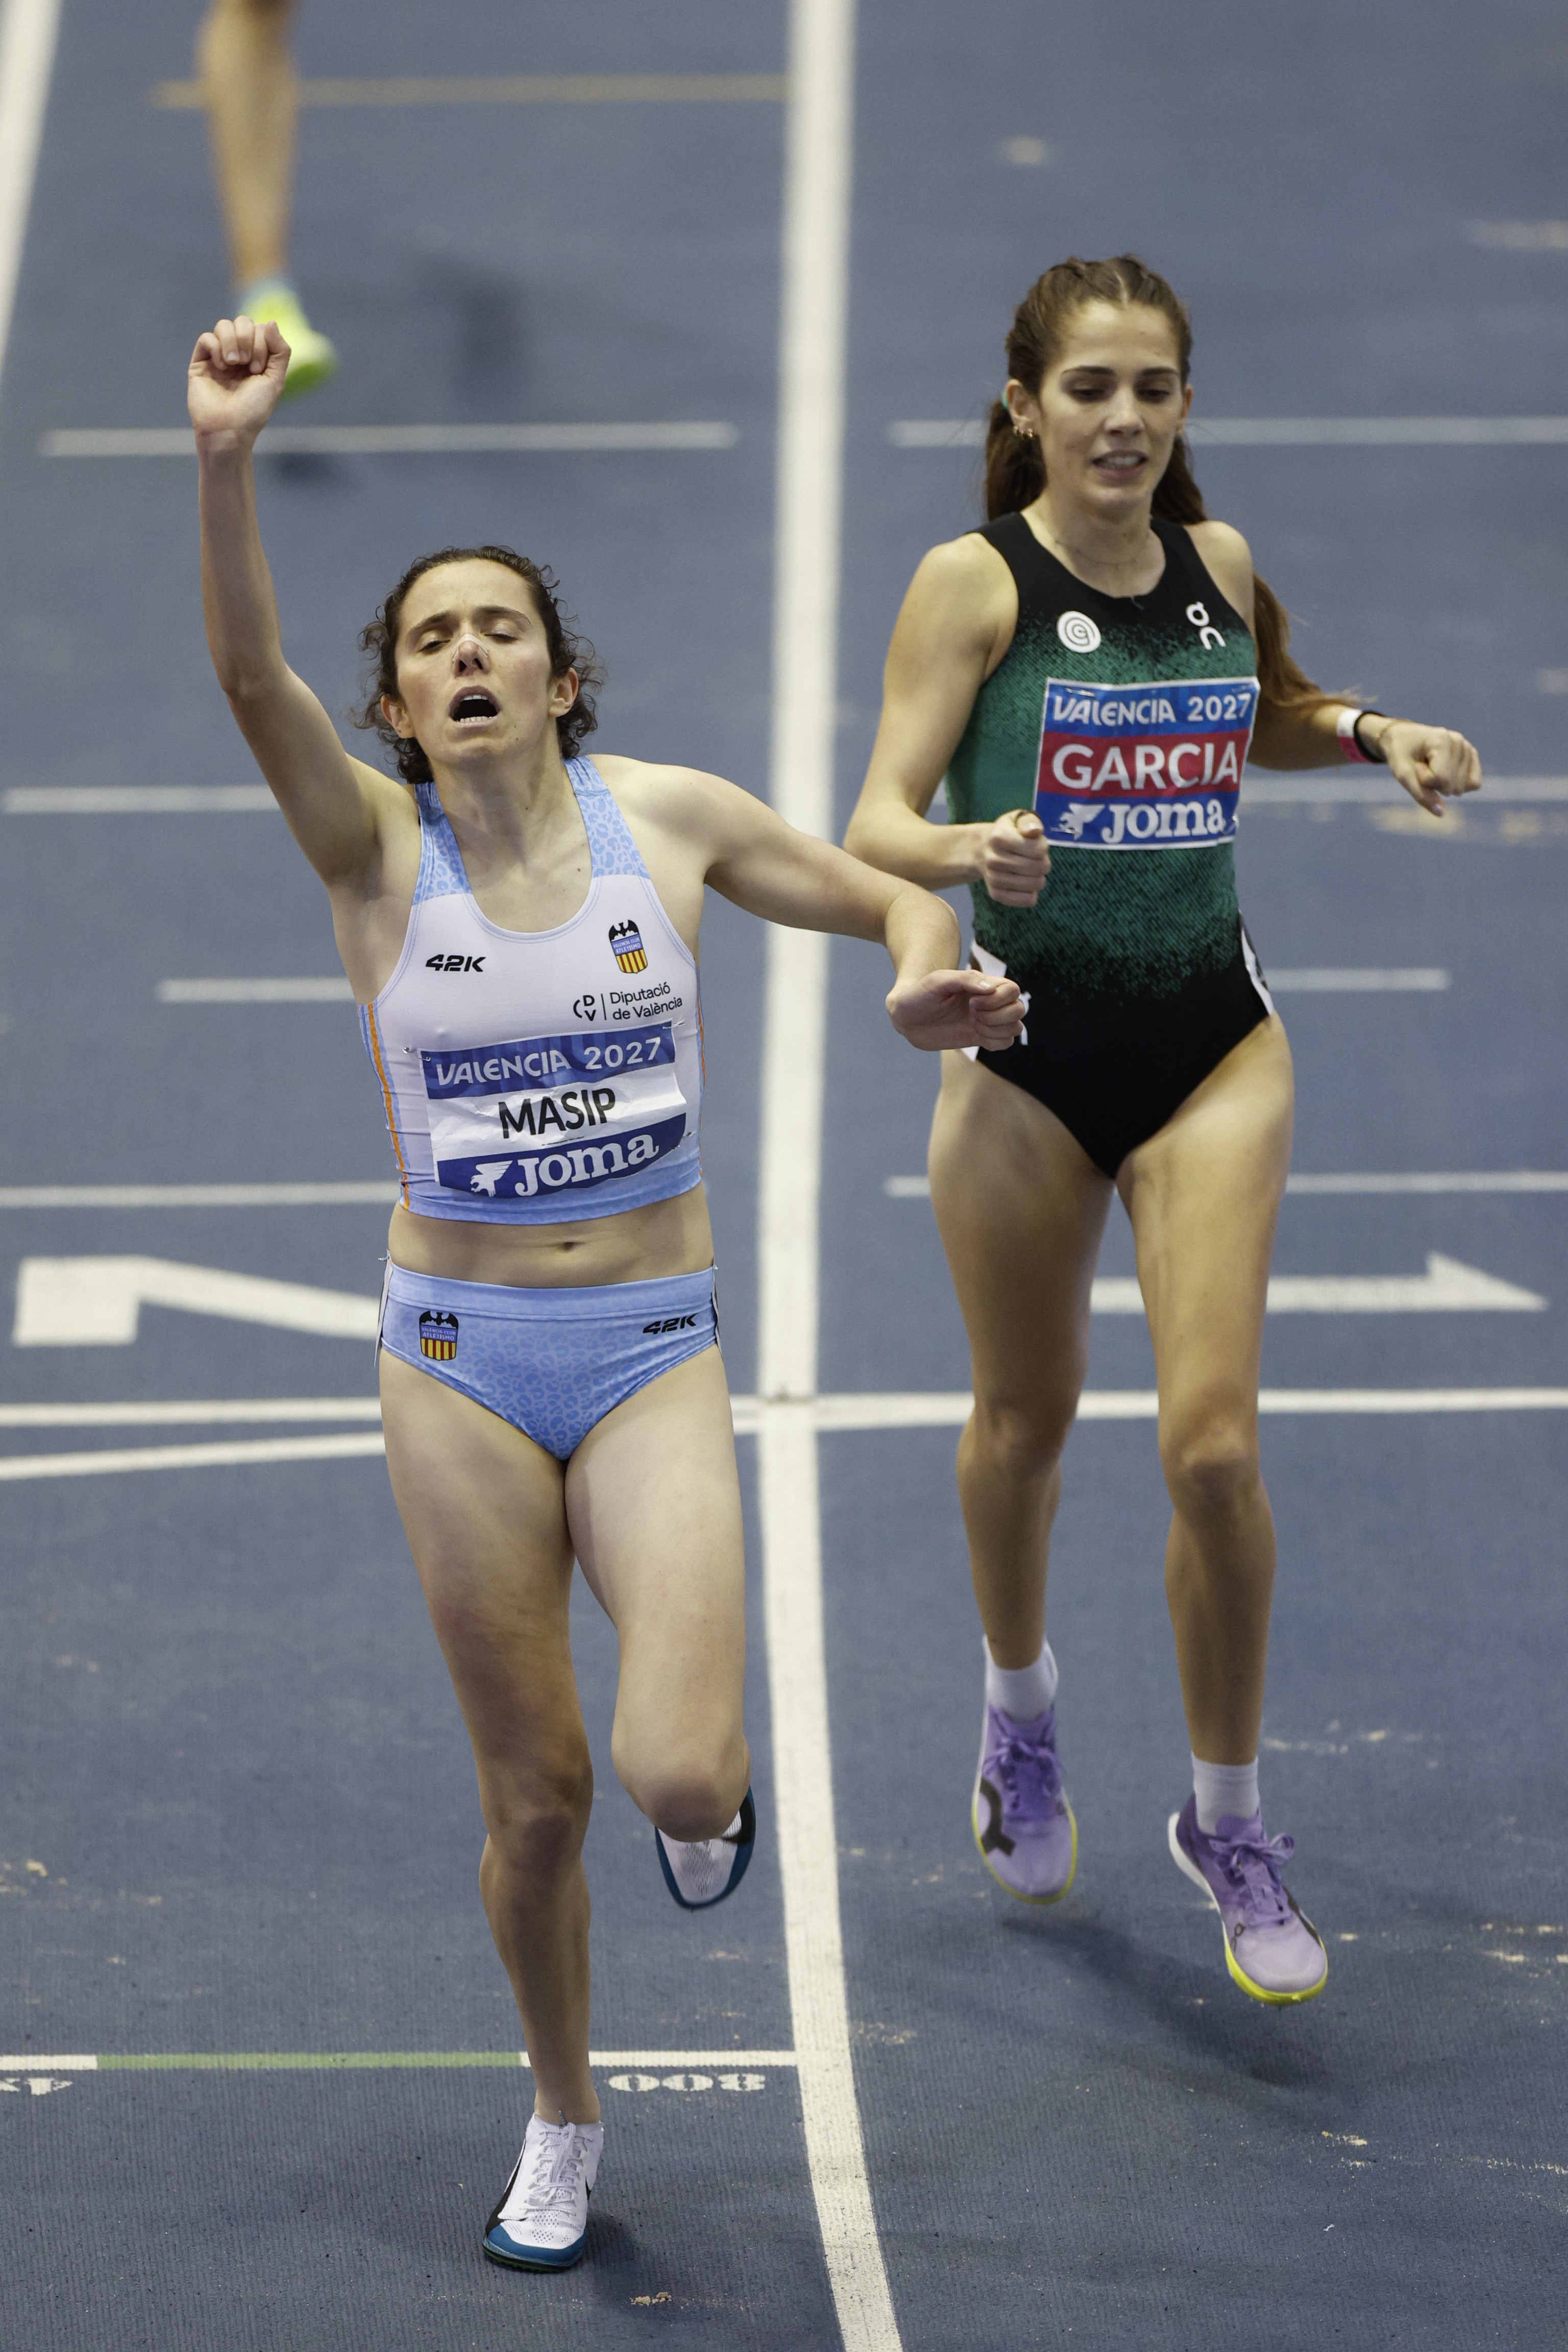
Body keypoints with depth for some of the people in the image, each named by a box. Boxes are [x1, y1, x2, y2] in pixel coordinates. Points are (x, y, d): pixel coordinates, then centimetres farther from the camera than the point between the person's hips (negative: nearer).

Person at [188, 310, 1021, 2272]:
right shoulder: (376, 845, -6)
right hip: (460, 1364, 0)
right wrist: (225, 465, -40)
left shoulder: (666, 817, -2)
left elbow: (894, 899, 11)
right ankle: (561, 2124, 30)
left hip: (652, 1354, 0)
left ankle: (709, 1790, 22)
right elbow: (247, 674, -24)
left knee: (674, 1773, -17)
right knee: (533, 1792, 6)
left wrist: (926, 976, -13)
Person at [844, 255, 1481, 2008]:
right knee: (1025, 1425, 13)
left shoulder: (1220, 565, 2)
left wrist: (1377, 736, 5)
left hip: (1210, 1042, 2)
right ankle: (1019, 1704, 44)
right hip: (1028, 1042, -2)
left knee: (1213, 1439, -9)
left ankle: (1228, 1818, 7)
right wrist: (968, 848, -36)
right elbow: (876, 825, -15)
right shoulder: (974, 582, -10)